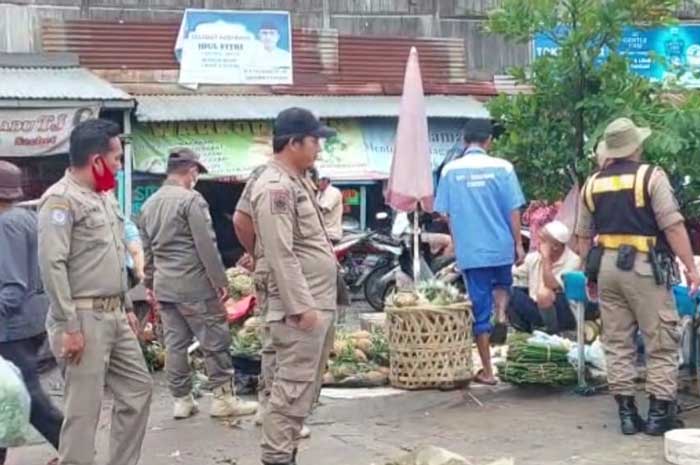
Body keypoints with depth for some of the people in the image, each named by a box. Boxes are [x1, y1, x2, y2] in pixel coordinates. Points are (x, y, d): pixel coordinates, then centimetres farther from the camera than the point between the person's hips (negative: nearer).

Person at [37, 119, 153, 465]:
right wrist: (69, 326, -22)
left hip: (114, 316, 9)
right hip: (84, 319, -9)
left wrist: (127, 307, 19)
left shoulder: (105, 197, 15)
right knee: (84, 408, -4)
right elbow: (52, 265, -20)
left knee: (138, 388, 14)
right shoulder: (61, 199, -13)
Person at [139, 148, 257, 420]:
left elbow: (147, 249, 18)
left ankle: (181, 400, 15)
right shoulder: (191, 199, -11)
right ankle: (222, 398, 6)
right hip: (194, 285, -7)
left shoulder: (149, 204, 13)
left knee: (175, 344, 10)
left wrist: (149, 282, 26)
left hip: (164, 286, 8)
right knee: (215, 341, 1)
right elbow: (206, 246, -14)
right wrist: (220, 281, -10)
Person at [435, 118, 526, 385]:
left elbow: (445, 213, 2)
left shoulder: (450, 170, -2)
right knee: (502, 283, 33)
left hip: (469, 250, 0)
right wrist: (519, 244, 4)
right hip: (501, 246, 0)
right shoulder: (502, 167, -6)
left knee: (480, 309, 8)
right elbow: (513, 210, -5)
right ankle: (501, 314, 5)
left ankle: (487, 371, 12)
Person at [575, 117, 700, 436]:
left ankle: (627, 413, 12)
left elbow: (583, 236, 14)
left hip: (606, 266, 5)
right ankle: (659, 414, 4)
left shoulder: (592, 184, 10)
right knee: (661, 342, 4)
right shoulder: (651, 176, -6)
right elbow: (673, 226, -11)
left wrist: (590, 271, 24)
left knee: (617, 343, 10)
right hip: (643, 266, -5)